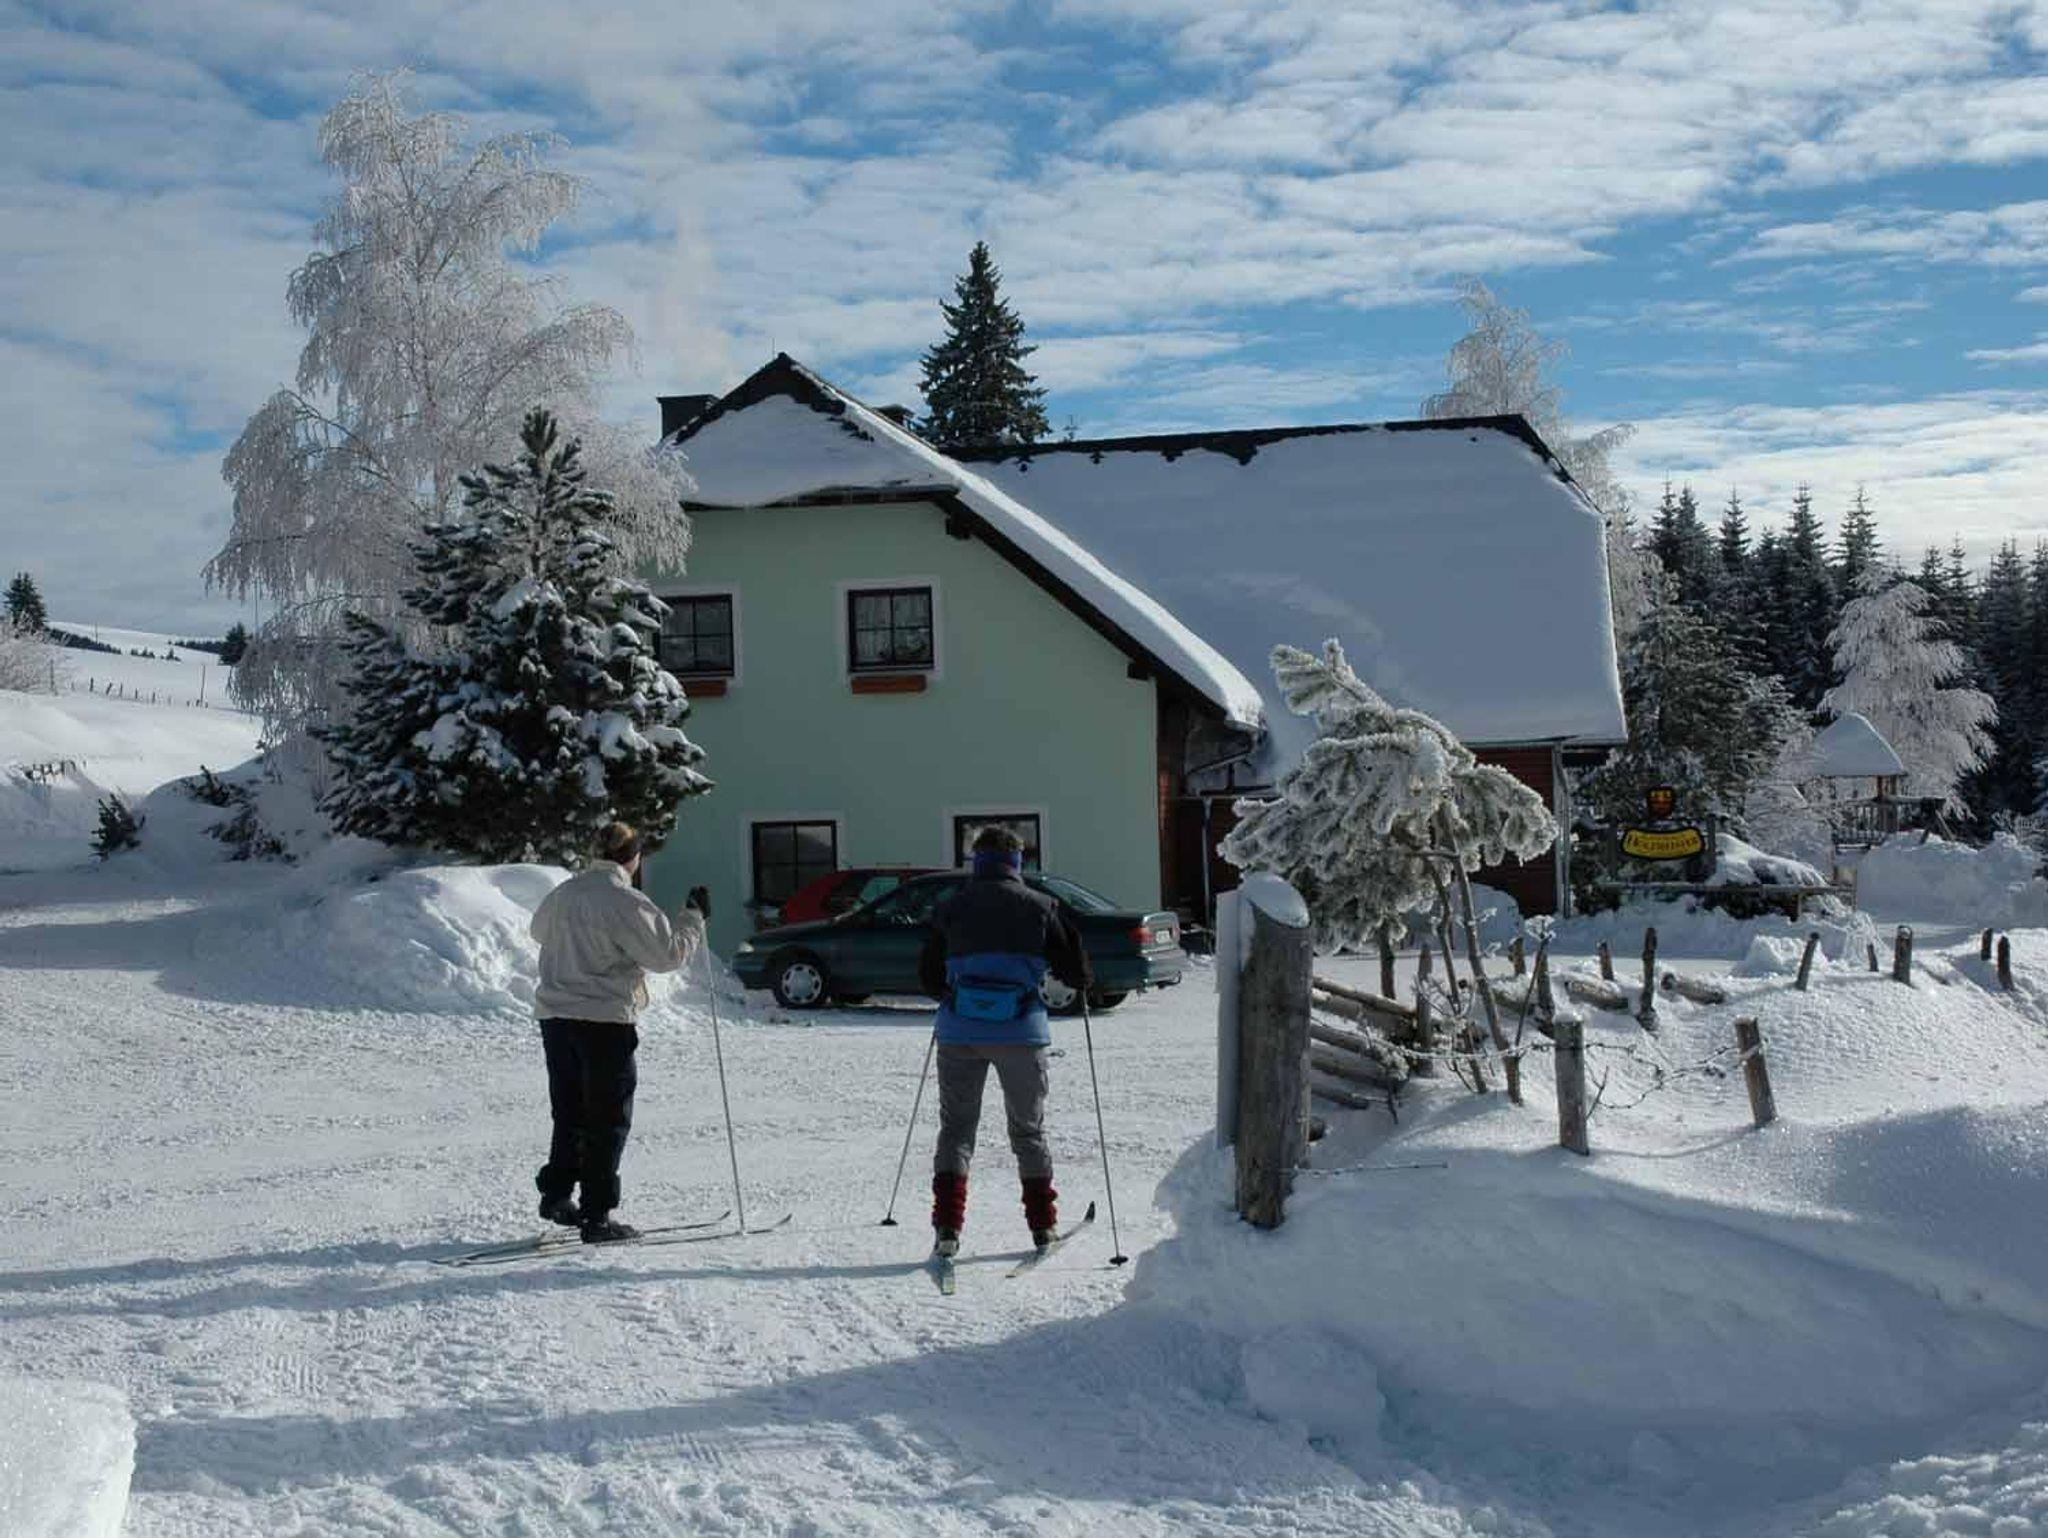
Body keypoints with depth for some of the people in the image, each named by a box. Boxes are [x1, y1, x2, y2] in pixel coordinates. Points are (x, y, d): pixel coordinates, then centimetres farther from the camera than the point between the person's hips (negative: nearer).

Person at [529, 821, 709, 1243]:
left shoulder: (563, 894, 8)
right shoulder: (625, 902, -14)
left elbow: (539, 928, 29)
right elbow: (667, 953, -11)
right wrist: (695, 918, 2)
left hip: (555, 1016, 7)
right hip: (605, 1020, -7)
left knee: (569, 1112, 19)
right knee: (608, 1120, 1)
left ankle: (557, 1195, 21)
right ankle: (596, 1216, 1)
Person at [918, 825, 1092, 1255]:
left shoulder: (951, 909, 5)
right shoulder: (1041, 907, 2)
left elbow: (929, 977, 12)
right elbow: (1074, 971, 3)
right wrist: (1084, 982, 25)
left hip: (960, 1032, 1)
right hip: (1022, 1033, 0)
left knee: (956, 1127, 10)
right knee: (1029, 1128, 15)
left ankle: (947, 1224, -2)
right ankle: (1043, 1223, 16)